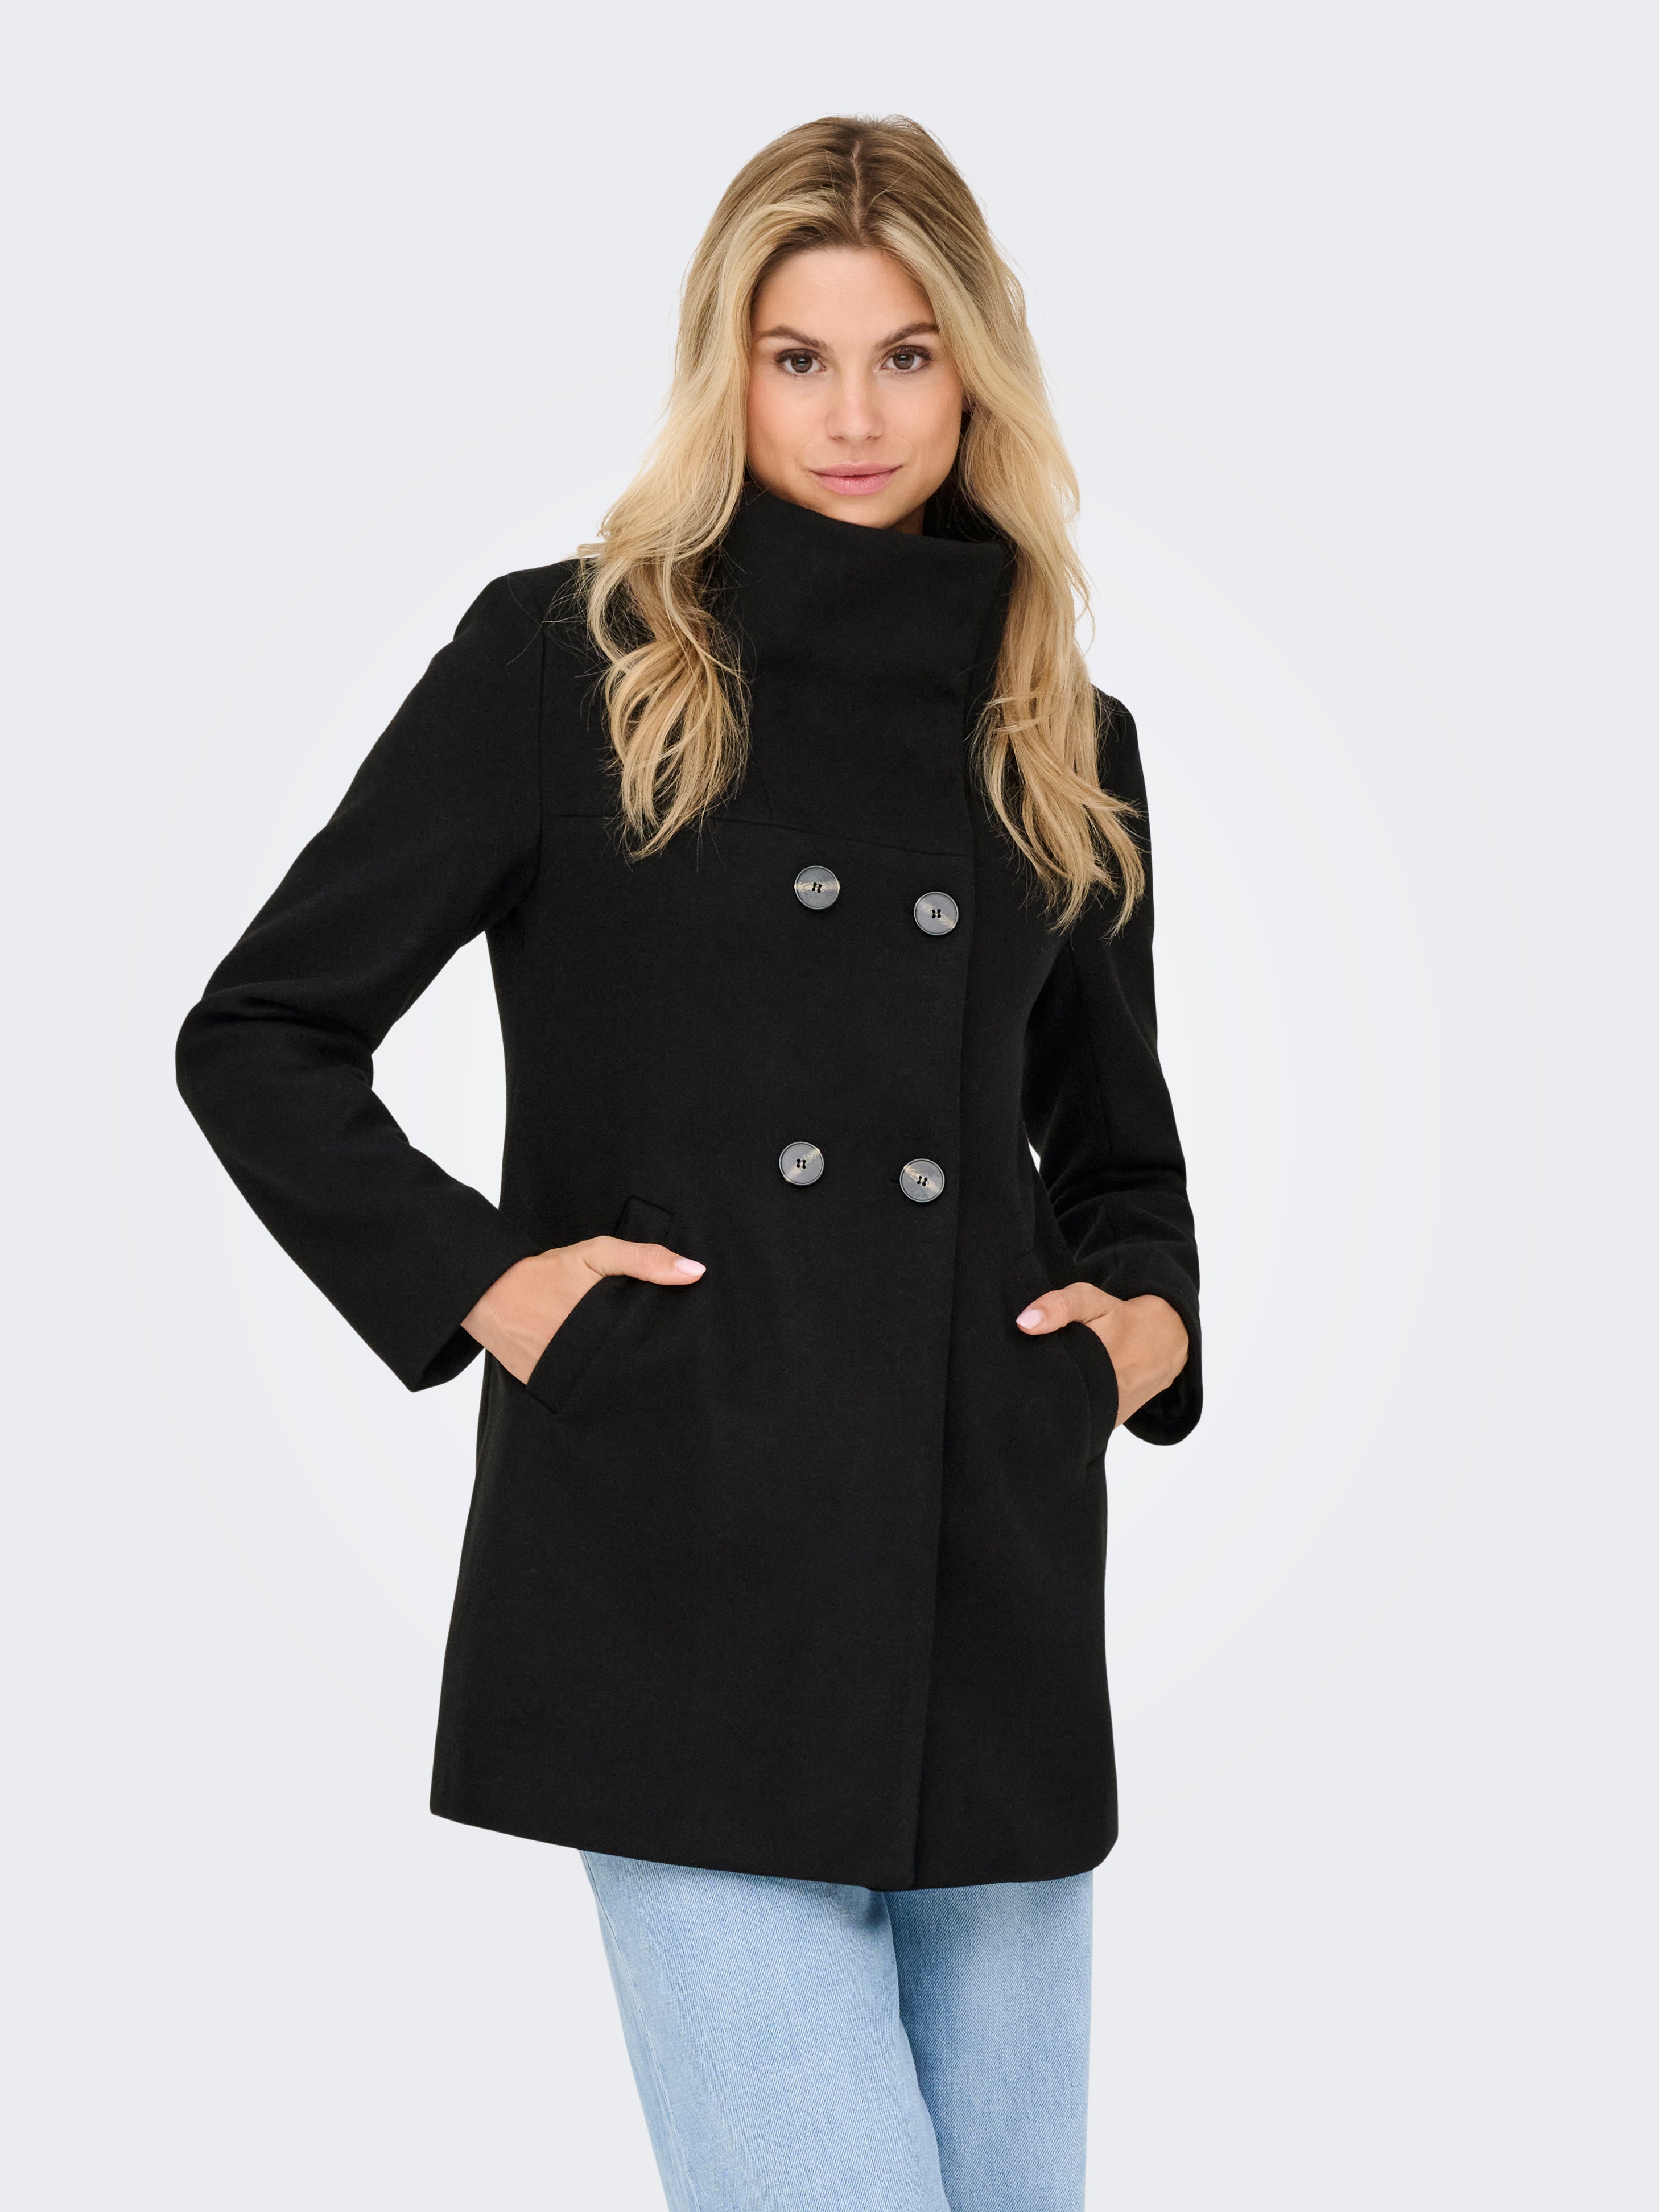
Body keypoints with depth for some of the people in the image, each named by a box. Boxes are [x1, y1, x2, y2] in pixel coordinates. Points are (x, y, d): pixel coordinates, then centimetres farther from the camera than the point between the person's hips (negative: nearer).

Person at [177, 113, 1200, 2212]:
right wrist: (470, 1278, -7)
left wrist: (1152, 1310, 5)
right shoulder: (563, 663, 1)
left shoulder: (1065, 741, 13)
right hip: (686, 1576, -4)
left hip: (995, 1587, 5)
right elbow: (260, 1035, 3)